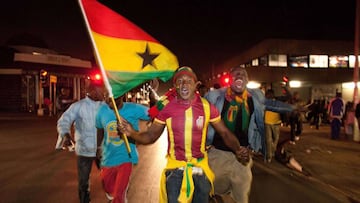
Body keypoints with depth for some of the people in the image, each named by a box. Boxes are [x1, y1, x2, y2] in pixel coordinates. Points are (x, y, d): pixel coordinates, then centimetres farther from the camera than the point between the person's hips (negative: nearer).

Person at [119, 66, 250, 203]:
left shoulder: (206, 107, -9)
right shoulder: (166, 107, -10)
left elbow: (224, 133, -2)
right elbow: (151, 135, -3)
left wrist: (238, 150, -21)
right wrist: (132, 133, -22)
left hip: (200, 167, 2)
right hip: (175, 169, -1)